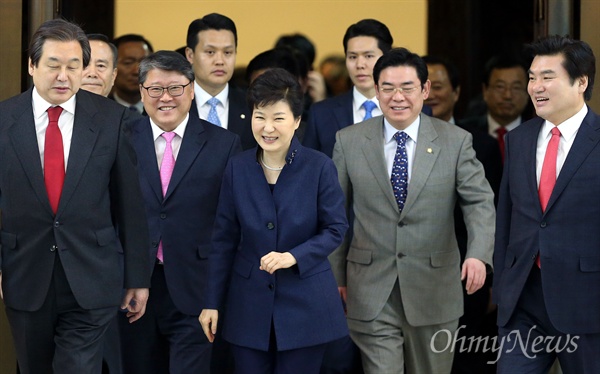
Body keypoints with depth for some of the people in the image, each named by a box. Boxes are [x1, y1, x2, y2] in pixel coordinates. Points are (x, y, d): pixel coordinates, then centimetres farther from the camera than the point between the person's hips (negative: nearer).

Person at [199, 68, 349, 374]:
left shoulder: (320, 167, -7)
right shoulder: (238, 168, 1)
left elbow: (335, 229, -3)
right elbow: (224, 238, 5)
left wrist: (293, 256, -19)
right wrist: (212, 302, 4)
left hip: (305, 304, -2)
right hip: (249, 304, 2)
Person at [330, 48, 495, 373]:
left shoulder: (456, 142, 0)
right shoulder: (349, 142, 2)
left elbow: (480, 202, -6)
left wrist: (478, 254, -24)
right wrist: (336, 274, 7)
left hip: (434, 291, 1)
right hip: (371, 294, -1)